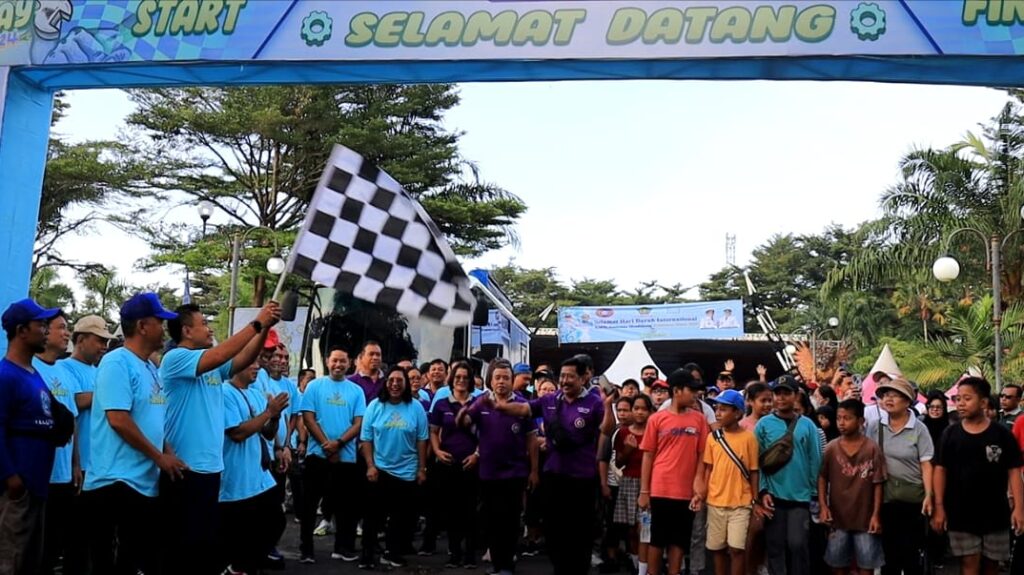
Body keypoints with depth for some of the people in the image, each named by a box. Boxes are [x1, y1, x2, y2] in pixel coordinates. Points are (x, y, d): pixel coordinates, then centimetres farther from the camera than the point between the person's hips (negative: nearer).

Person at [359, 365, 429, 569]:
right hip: (379, 469, -1)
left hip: (407, 472, 1)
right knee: (375, 514, 4)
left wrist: (422, 469, -2)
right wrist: (370, 465, -9)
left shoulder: (416, 408, -4)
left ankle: (392, 552, 23)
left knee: (402, 516, 10)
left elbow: (421, 440, -1)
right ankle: (368, 553, 12)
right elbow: (366, 438, -3)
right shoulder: (375, 405, -4)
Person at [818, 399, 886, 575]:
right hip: (838, 516, 2)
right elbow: (822, 478, 3)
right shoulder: (831, 448, -2)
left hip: (865, 517, -2)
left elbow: (878, 484, -5)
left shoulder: (872, 448, -8)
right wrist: (823, 506, -6)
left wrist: (876, 514, -8)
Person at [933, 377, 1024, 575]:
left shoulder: (1002, 434, -3)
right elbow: (940, 470, 0)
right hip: (961, 513, 0)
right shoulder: (950, 433, 0)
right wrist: (939, 507, -6)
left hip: (995, 513, 0)